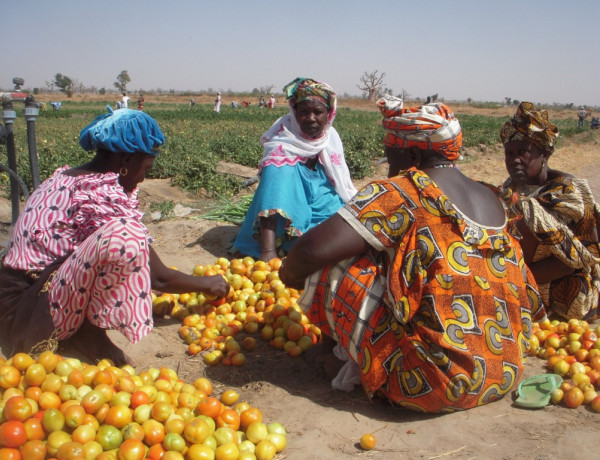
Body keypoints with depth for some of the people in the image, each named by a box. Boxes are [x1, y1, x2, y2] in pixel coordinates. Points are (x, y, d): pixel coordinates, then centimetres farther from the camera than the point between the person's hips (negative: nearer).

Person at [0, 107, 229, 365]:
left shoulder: (65, 177, 8)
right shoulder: (103, 196, -19)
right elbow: (158, 277, -12)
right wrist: (208, 284, 5)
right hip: (32, 317, -10)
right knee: (125, 235, -30)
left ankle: (78, 327, 5)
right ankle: (88, 331, -8)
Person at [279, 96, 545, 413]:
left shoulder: (402, 192, -13)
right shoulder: (491, 197, 10)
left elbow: (315, 249, -22)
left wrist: (290, 273, 1)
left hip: (437, 385, -8)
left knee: (332, 267, -4)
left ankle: (362, 362, 10)